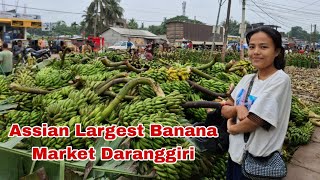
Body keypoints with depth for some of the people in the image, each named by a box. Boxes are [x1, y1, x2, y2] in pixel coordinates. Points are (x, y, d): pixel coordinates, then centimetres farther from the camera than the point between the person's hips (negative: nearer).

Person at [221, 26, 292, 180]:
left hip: (257, 159, -6)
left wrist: (231, 128, -6)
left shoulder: (280, 80, -19)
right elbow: (224, 110, 3)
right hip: (235, 151, 6)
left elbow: (255, 121, -22)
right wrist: (238, 108, -18)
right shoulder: (247, 79, 1)